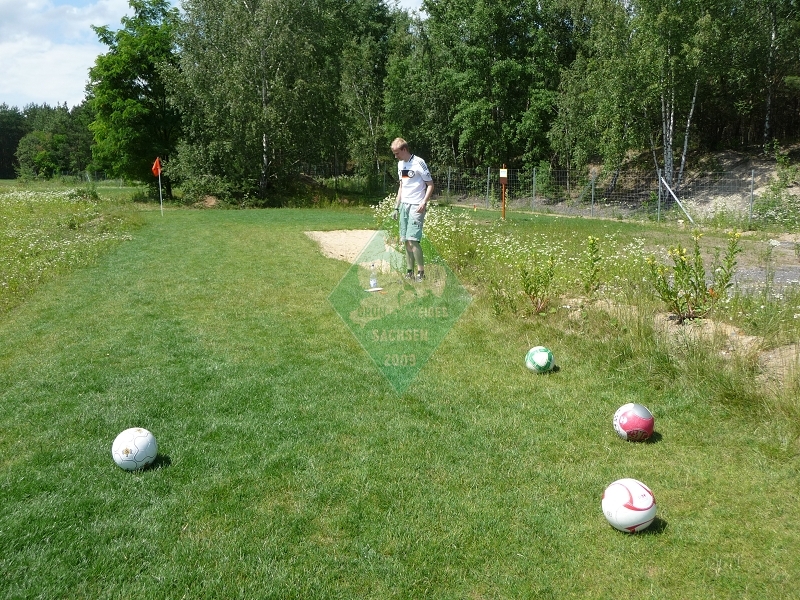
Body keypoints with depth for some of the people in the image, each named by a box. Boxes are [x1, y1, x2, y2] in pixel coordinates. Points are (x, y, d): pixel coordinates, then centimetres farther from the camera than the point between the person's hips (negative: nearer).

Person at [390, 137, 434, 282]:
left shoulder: (418, 163, -11)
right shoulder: (400, 164, 13)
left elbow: (430, 184, -9)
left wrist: (424, 202, -21)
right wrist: (396, 207, 18)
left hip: (416, 206, -8)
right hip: (404, 205, 8)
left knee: (412, 240, -15)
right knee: (406, 241, 7)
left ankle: (421, 272, -5)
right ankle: (410, 272, 14)